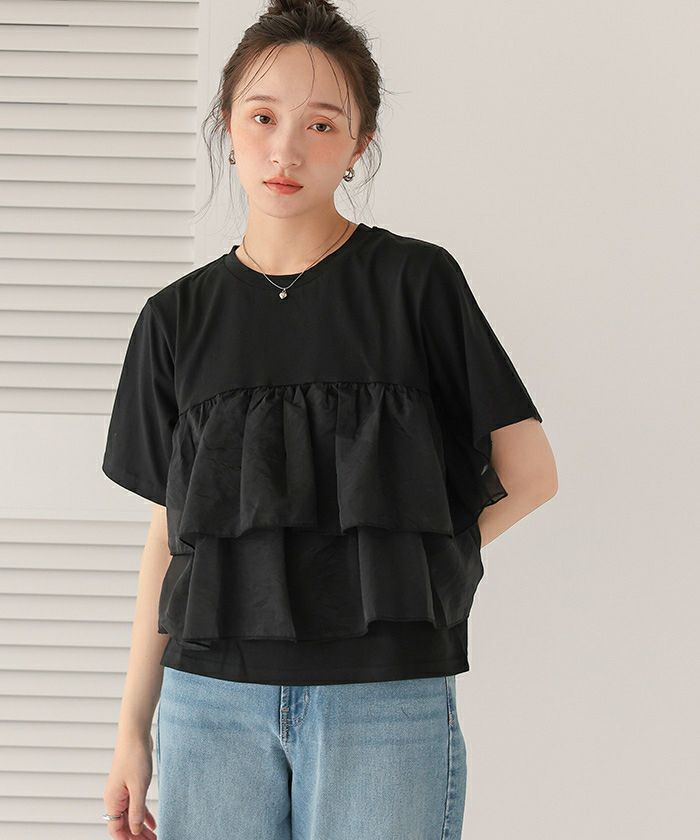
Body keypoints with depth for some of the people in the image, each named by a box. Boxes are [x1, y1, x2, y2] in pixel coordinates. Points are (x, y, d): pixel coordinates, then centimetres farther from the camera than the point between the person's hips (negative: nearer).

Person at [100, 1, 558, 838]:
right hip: (211, 694, 3)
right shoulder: (178, 317, 9)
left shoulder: (415, 282, 0)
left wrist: (405, 562, 0)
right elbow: (172, 531, 11)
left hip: (386, 697, -2)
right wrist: (134, 725, 10)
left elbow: (528, 473, 2)